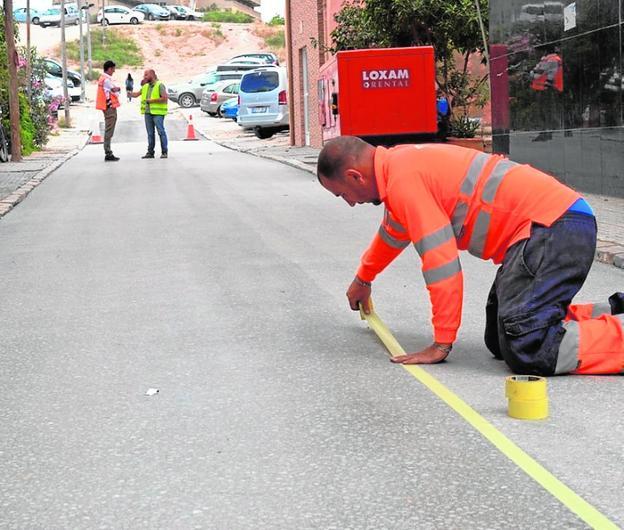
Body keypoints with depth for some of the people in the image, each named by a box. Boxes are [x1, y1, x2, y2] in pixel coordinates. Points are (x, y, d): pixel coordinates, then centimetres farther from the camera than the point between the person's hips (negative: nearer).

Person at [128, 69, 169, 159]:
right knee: (150, 133, 8)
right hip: (148, 112, 7)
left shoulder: (160, 85, -5)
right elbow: (136, 94, 17)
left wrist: (152, 100, -11)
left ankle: (164, 152, -2)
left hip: (157, 113, -7)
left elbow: (165, 98, -13)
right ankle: (150, 152, 12)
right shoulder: (145, 86, 16)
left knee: (161, 132, -6)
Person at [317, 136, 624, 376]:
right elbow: (394, 232, 41)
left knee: (526, 351, -20)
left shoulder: (403, 179, -13)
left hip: (552, 226, -10)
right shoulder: (400, 163, 19)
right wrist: (363, 279, 58)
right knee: (499, 342, 13)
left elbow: (441, 261, -17)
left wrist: (441, 344, -7)